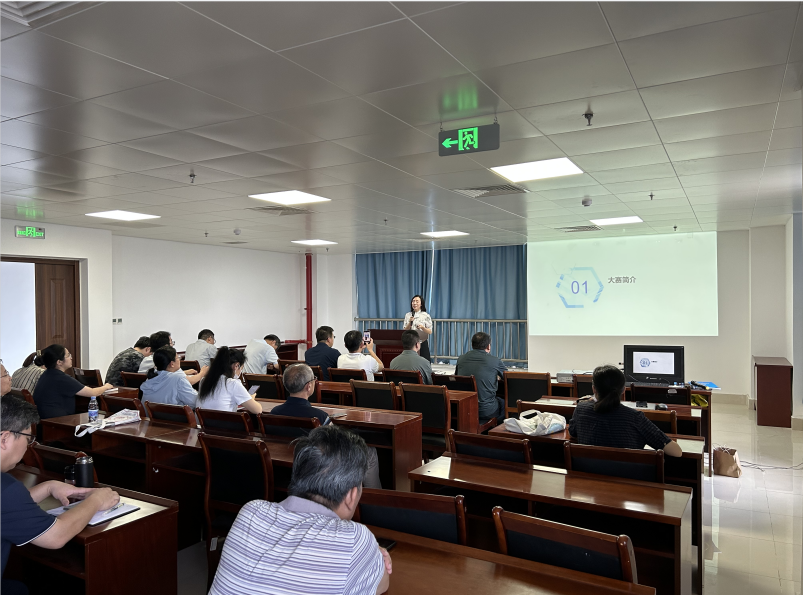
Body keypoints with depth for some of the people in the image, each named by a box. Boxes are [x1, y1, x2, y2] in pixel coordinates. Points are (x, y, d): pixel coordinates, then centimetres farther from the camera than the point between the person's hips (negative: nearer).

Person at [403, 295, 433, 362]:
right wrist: (410, 323, -11)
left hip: (422, 344, -2)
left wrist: (422, 327, -20)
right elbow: (405, 331, 5)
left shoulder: (426, 316, -1)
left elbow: (430, 332, -2)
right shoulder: (407, 315, 7)